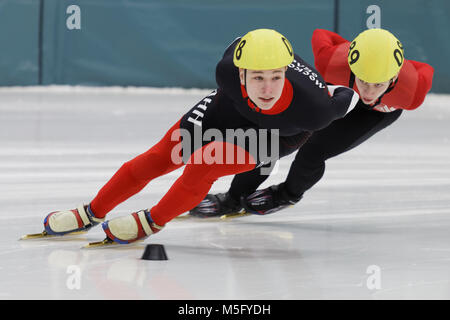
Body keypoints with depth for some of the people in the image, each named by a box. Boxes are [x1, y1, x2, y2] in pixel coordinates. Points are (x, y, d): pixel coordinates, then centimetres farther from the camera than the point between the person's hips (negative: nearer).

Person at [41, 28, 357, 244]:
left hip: (278, 134, -2)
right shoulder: (228, 71, -36)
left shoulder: (314, 108, -44)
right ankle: (92, 213, 18)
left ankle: (152, 222, -3)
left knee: (203, 162, -25)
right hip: (230, 107, 3)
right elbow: (237, 45, -11)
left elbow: (346, 99, -21)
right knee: (160, 158, 0)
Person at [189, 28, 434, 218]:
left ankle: (289, 194, 17)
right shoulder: (334, 62, -43)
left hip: (381, 111, -2)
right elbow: (320, 36, -19)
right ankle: (234, 198, 22)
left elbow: (425, 71, -18)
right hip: (340, 87, 2)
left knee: (311, 154, -17)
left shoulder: (411, 93, -43)